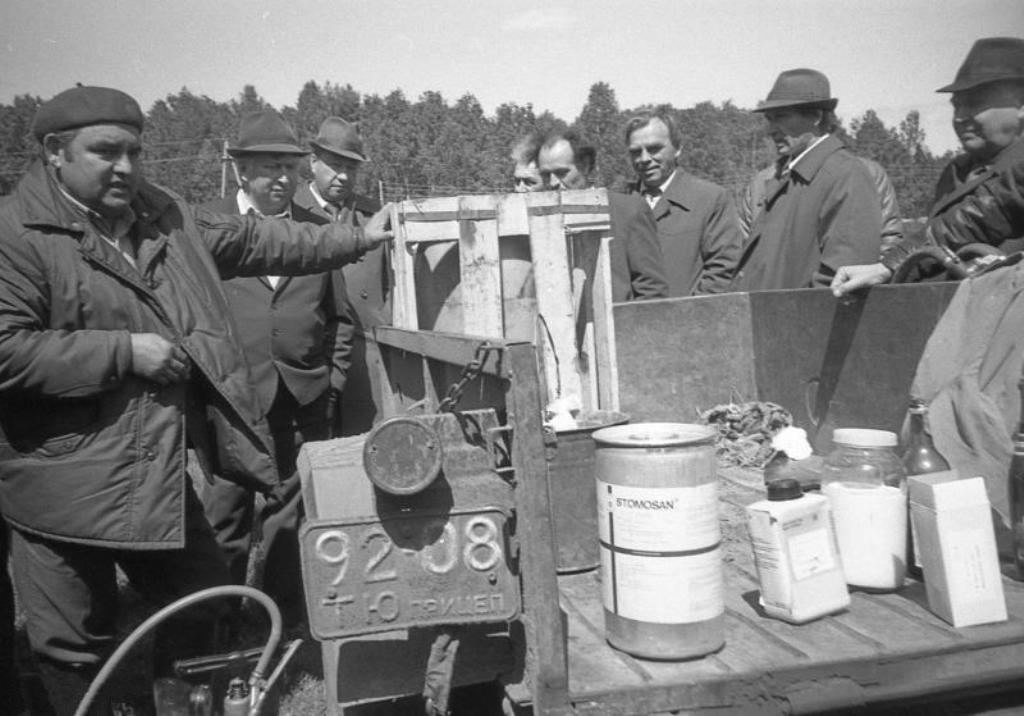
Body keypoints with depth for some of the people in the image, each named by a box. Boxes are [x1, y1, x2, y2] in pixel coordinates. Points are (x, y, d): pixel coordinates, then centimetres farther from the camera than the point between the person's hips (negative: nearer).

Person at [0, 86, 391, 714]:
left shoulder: (162, 213, 7)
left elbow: (254, 240, 12)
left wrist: (356, 240, 12)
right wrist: (124, 350, -22)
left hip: (159, 469, 7)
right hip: (63, 488, -6)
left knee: (204, 605, 19)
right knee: (79, 648, 9)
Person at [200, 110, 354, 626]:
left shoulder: (318, 230, 8)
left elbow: (340, 317, 13)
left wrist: (333, 384, 7)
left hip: (305, 399, 2)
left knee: (288, 516, 10)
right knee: (225, 517, 5)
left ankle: (287, 624, 25)